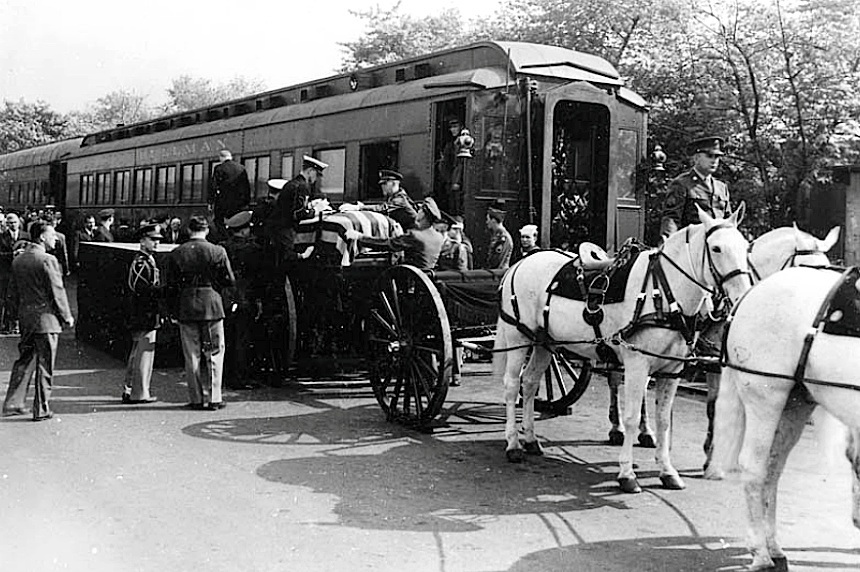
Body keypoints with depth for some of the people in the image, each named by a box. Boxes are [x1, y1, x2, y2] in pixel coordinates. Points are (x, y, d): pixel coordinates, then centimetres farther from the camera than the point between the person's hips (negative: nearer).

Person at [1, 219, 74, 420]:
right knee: (45, 365, 1)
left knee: (23, 360, 17)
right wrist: (67, 316, -4)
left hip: (25, 319, 7)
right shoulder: (47, 260, -15)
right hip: (46, 318, -7)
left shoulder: (18, 260, 8)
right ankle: (41, 409, 6)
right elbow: (57, 292, -15)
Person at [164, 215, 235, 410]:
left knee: (192, 356, 8)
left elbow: (171, 286, 3)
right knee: (214, 354, 6)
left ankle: (196, 399, 11)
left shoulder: (176, 254, 1)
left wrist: (175, 305, 16)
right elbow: (230, 280, -4)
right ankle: (213, 398, 4)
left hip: (186, 309, 2)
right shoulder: (217, 251, -5)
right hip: (212, 306, -2)